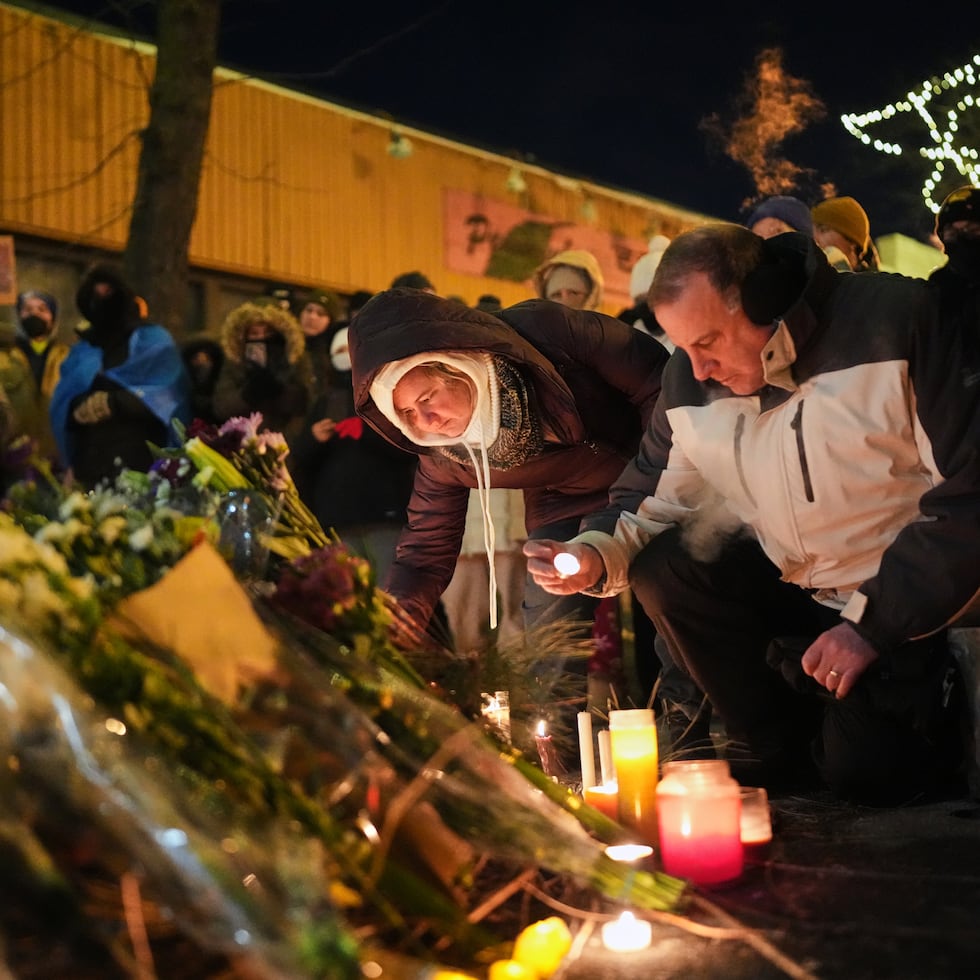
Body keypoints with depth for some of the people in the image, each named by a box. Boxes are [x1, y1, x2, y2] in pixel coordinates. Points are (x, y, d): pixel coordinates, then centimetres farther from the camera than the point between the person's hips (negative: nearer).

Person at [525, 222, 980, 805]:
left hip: (903, 604, -5)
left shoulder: (896, 322, -21)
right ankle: (774, 741, 3)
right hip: (790, 588, 5)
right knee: (662, 570, -17)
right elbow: (654, 497, 4)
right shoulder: (691, 378, -5)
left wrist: (873, 621, -22)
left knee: (865, 770, -21)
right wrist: (598, 555, -20)